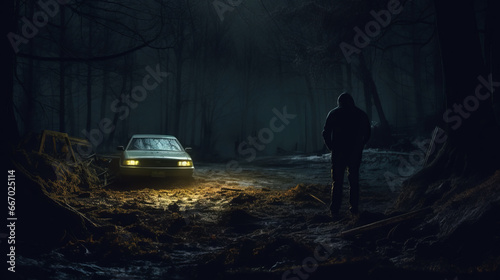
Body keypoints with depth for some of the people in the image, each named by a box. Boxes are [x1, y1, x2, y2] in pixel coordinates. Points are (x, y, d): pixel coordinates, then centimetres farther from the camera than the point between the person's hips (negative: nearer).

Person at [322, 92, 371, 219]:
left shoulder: (334, 113, 1)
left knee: (337, 181, 2)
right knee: (354, 181, 12)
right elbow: (367, 133, 9)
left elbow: (326, 133, -2)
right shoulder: (361, 114, 6)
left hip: (338, 152, -1)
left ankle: (335, 211, -3)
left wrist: (331, 148, 8)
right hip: (355, 153, 1)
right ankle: (354, 208, 12)